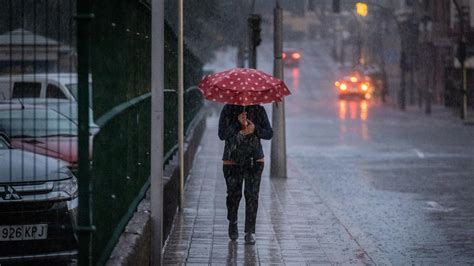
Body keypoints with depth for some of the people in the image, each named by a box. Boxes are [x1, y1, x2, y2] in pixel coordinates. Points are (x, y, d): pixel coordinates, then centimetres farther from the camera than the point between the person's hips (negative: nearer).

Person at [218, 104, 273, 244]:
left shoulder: (259, 110, 2)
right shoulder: (228, 110, -2)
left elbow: (269, 134, 1)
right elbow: (222, 135, -9)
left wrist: (255, 129, -18)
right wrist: (237, 123, -23)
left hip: (254, 160, 0)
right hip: (232, 161, 0)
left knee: (252, 194, -7)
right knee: (233, 193, 5)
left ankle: (250, 231, -4)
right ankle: (232, 223, 32)